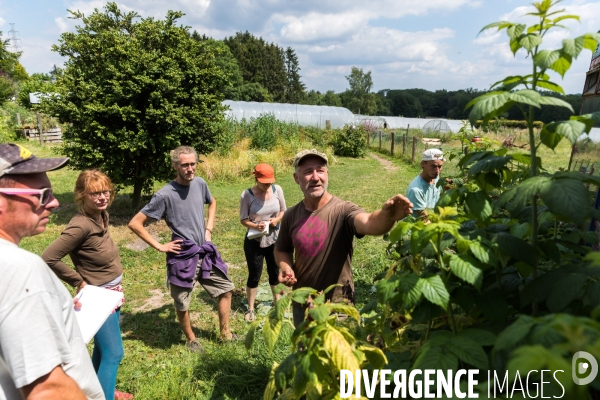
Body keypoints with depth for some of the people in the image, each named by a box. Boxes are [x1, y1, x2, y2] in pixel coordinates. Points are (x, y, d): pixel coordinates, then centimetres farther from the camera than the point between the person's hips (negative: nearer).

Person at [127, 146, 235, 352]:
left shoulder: (200, 184, -4)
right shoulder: (165, 195, -20)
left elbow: (212, 202, 19)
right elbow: (135, 223, -16)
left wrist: (209, 229, 8)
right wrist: (159, 246, -16)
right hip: (182, 257, -5)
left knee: (225, 288, 13)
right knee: (182, 304, 11)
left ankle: (225, 334, 31)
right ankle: (191, 339, 37)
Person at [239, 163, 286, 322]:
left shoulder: (277, 190, -9)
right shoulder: (247, 195, -18)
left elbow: (283, 211, 4)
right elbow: (243, 220, -10)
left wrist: (277, 219, -16)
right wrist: (255, 226, -29)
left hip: (274, 239, 3)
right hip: (254, 241, -3)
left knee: (275, 272, 20)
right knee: (254, 275, 7)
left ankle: (277, 300, 45)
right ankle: (250, 309, 27)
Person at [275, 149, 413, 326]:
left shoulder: (342, 210, -21)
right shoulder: (291, 216, -6)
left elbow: (369, 223, -42)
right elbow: (282, 250, 9)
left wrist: (387, 215, -64)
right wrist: (285, 266, -12)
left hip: (337, 306, -4)